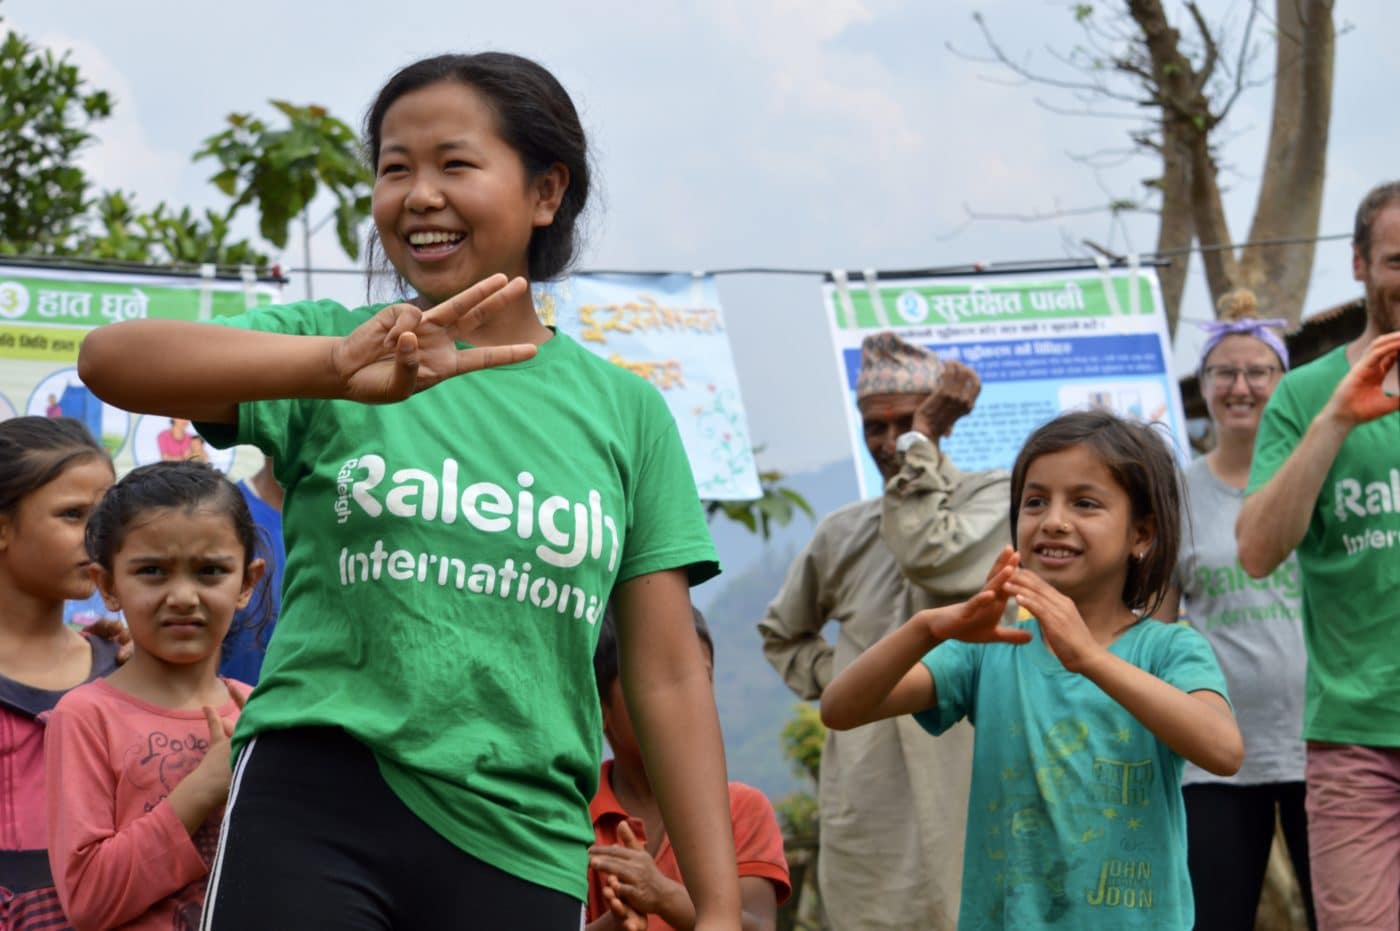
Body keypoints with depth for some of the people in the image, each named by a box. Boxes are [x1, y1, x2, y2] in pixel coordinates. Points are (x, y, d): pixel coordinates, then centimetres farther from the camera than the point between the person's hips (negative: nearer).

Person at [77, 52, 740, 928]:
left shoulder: (626, 410, 9)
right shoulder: (330, 338, 4)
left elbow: (669, 679, 8)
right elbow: (110, 356, -15)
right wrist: (336, 363, -31)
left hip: (523, 849, 2)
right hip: (318, 807, -2)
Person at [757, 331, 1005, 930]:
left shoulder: (993, 498, 3)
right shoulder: (843, 534, 17)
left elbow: (932, 556, -19)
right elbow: (782, 634, 32)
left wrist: (920, 441, -9)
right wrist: (827, 674, 11)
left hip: (960, 790, -4)